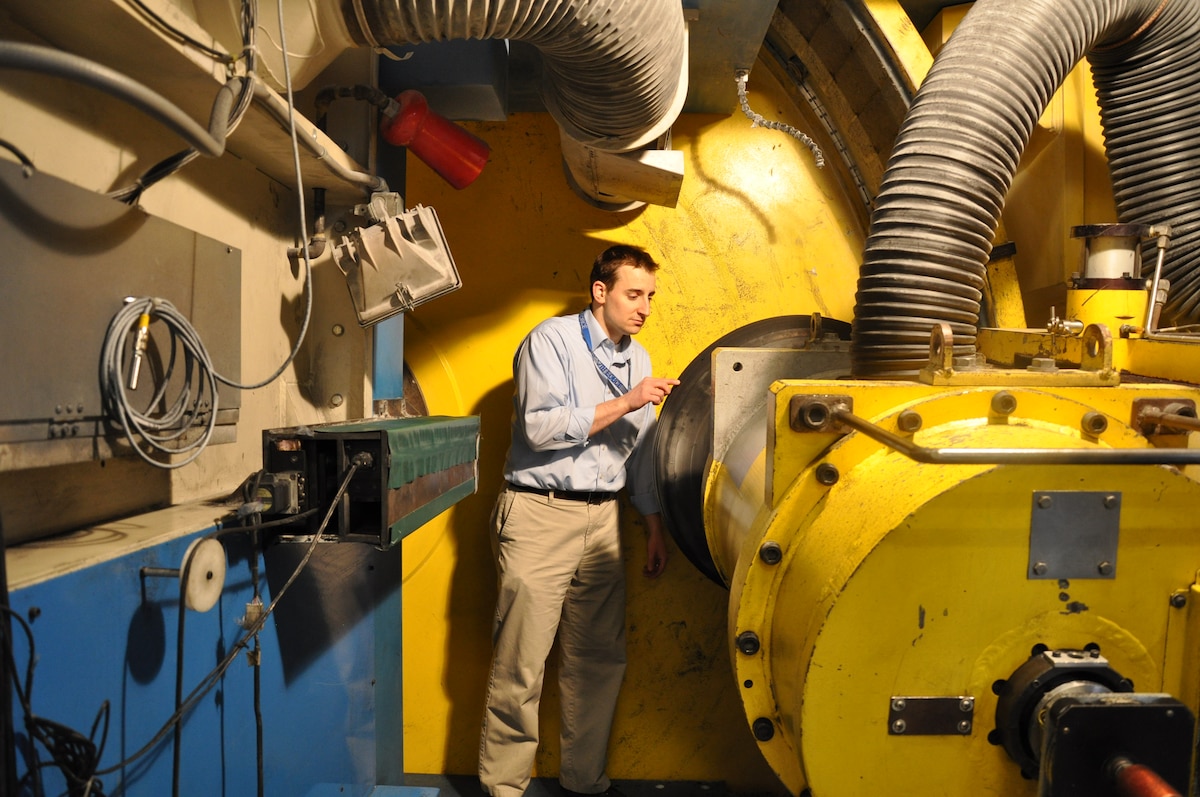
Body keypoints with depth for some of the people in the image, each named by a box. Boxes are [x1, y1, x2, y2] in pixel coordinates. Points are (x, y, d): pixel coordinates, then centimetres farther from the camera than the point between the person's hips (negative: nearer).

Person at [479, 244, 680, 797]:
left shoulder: (637, 358, 15)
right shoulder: (551, 340, -5)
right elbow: (540, 427, -17)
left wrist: (654, 527, 18)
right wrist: (624, 403, -16)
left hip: (602, 518, 6)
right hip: (541, 515, -6)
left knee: (600, 659, 10)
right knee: (521, 664, -1)